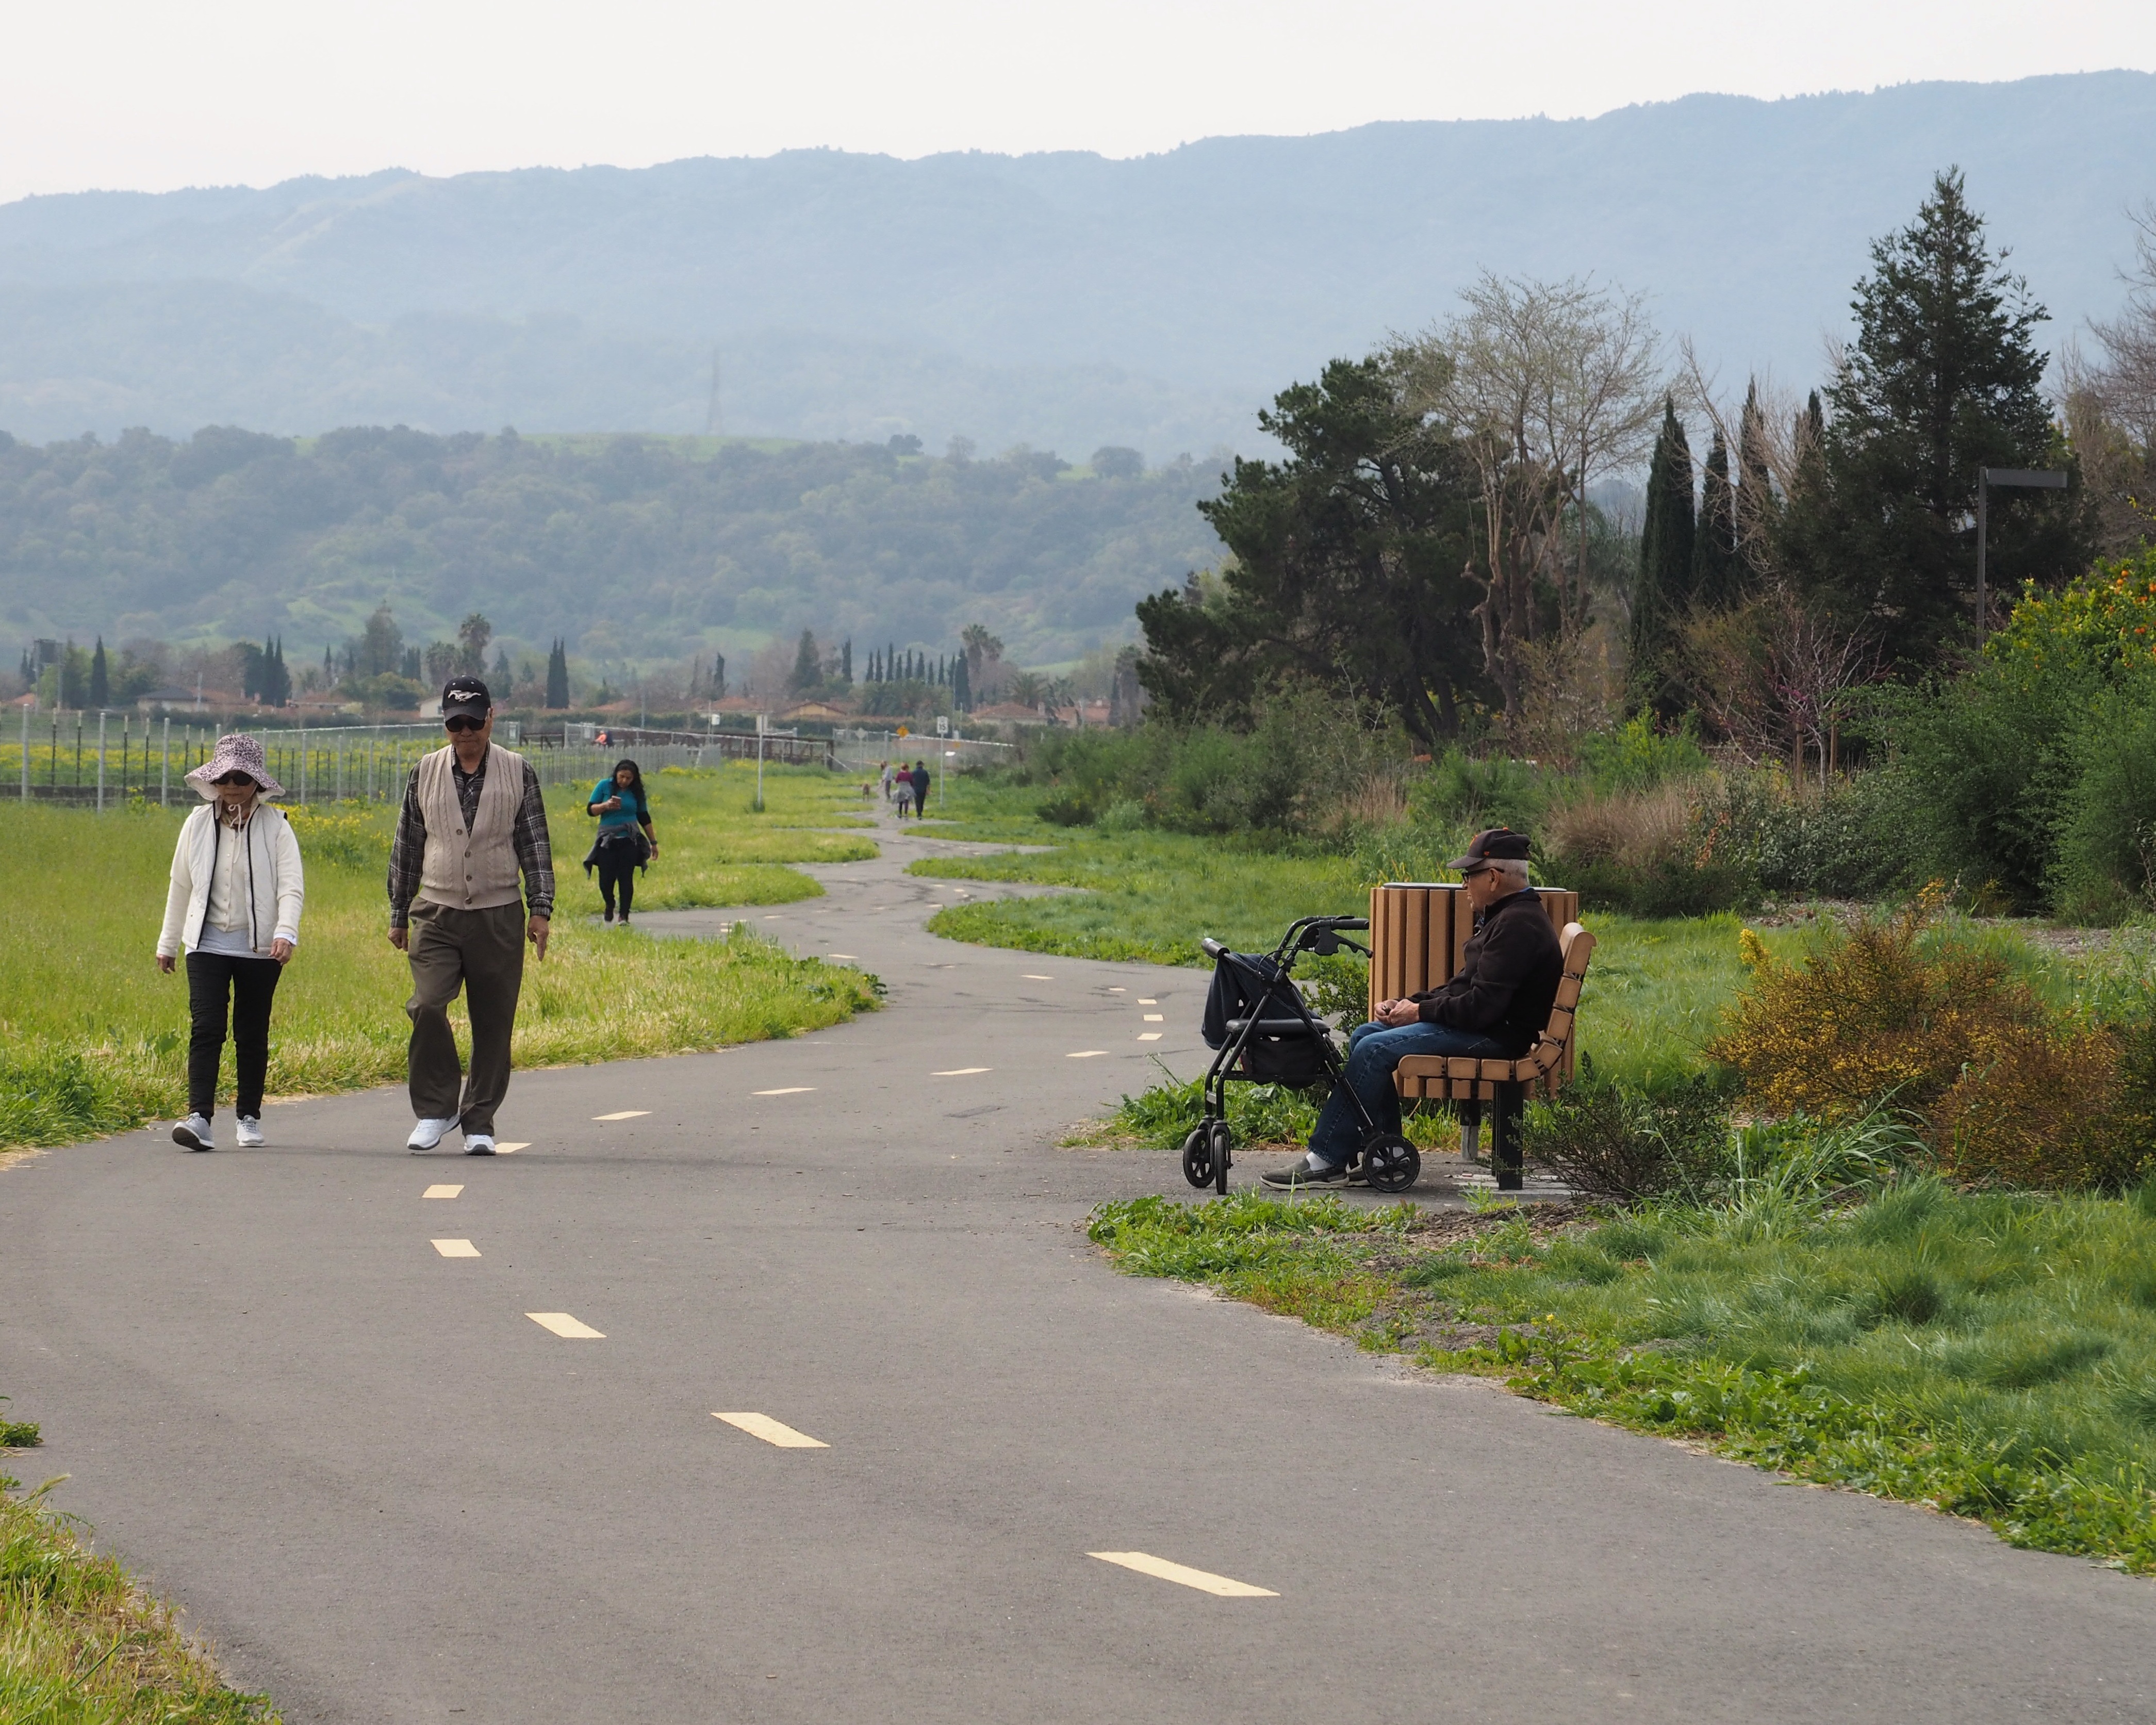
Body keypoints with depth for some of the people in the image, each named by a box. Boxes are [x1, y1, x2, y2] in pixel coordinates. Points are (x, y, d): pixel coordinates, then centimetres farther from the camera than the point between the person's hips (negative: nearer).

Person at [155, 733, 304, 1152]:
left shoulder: (275, 827, -3)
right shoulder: (198, 825, 4)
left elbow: (291, 886, -9)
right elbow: (180, 886, 14)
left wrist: (285, 932, -26)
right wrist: (168, 943, 18)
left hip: (259, 946, -1)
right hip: (207, 943, 1)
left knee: (252, 1034, 8)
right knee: (206, 1027, -13)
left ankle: (249, 1118, 21)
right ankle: (200, 1117, -20)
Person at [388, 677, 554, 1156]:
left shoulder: (518, 773, 5)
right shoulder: (425, 773, 7)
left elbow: (535, 845, 7)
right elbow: (406, 847, 13)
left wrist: (541, 909, -1)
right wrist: (399, 915, 14)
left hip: (499, 917, 0)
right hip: (437, 914, 0)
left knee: (494, 1024, 1)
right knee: (427, 1007, -17)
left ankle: (479, 1122, 13)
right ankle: (435, 1109, -3)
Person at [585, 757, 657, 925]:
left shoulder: (636, 792, 6)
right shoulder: (604, 786, 1)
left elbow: (644, 818, 15)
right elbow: (590, 809, 1)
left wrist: (653, 842, 18)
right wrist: (606, 806, -19)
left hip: (629, 840, 1)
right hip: (607, 840, -1)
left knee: (626, 878, -6)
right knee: (606, 880, -5)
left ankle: (624, 916, 1)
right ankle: (610, 905, 26)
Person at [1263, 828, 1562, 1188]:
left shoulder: (1517, 925, -18)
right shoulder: (1503, 916, 18)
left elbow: (1483, 1006, -24)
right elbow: (1465, 987, 20)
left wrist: (1421, 1012, -12)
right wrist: (1408, 1003, 6)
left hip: (1496, 1036, -12)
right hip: (1479, 1025, 12)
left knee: (1374, 1049, -19)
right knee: (1365, 1036, 8)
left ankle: (1328, 1160, -15)